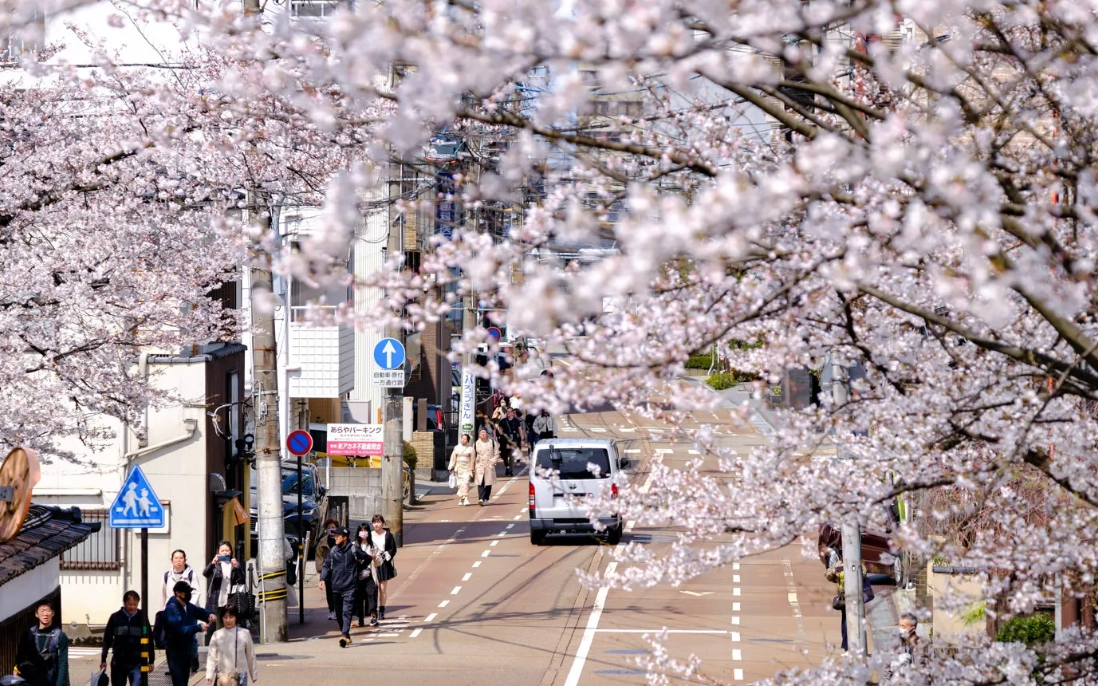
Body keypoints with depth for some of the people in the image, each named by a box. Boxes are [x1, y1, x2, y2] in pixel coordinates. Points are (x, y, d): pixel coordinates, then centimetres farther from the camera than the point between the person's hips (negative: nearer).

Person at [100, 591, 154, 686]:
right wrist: (103, 659, 1)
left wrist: (151, 660, 6)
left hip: (137, 663, -2)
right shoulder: (115, 618, 0)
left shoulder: (142, 618, 0)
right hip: (119, 662, 2)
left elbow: (149, 640, 6)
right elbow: (107, 639, 4)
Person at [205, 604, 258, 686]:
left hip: (240, 674, -1)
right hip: (222, 675, 1)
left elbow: (250, 656, 5)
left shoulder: (244, 634, -3)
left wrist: (254, 674, 11)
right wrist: (209, 675, -9)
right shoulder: (217, 635, -2)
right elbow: (211, 656, -1)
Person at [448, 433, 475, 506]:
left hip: (467, 468, -2)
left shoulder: (470, 449, 3)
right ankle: (461, 500, 11)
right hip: (458, 468, 2)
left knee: (465, 483, -16)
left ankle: (465, 499, -21)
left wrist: (472, 469, 3)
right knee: (460, 484, 2)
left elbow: (472, 460, 5)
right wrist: (452, 468, 5)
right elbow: (453, 459, 10)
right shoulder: (457, 448, 9)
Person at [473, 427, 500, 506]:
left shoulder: (492, 443, 4)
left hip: (489, 466, 0)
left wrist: (493, 462, -9)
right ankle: (481, 499, -22)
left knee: (488, 483, 3)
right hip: (479, 467, 0)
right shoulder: (476, 444, 7)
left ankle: (486, 499, 16)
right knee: (480, 483, -13)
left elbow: (496, 454, 6)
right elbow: (473, 456, 12)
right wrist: (472, 468, 11)